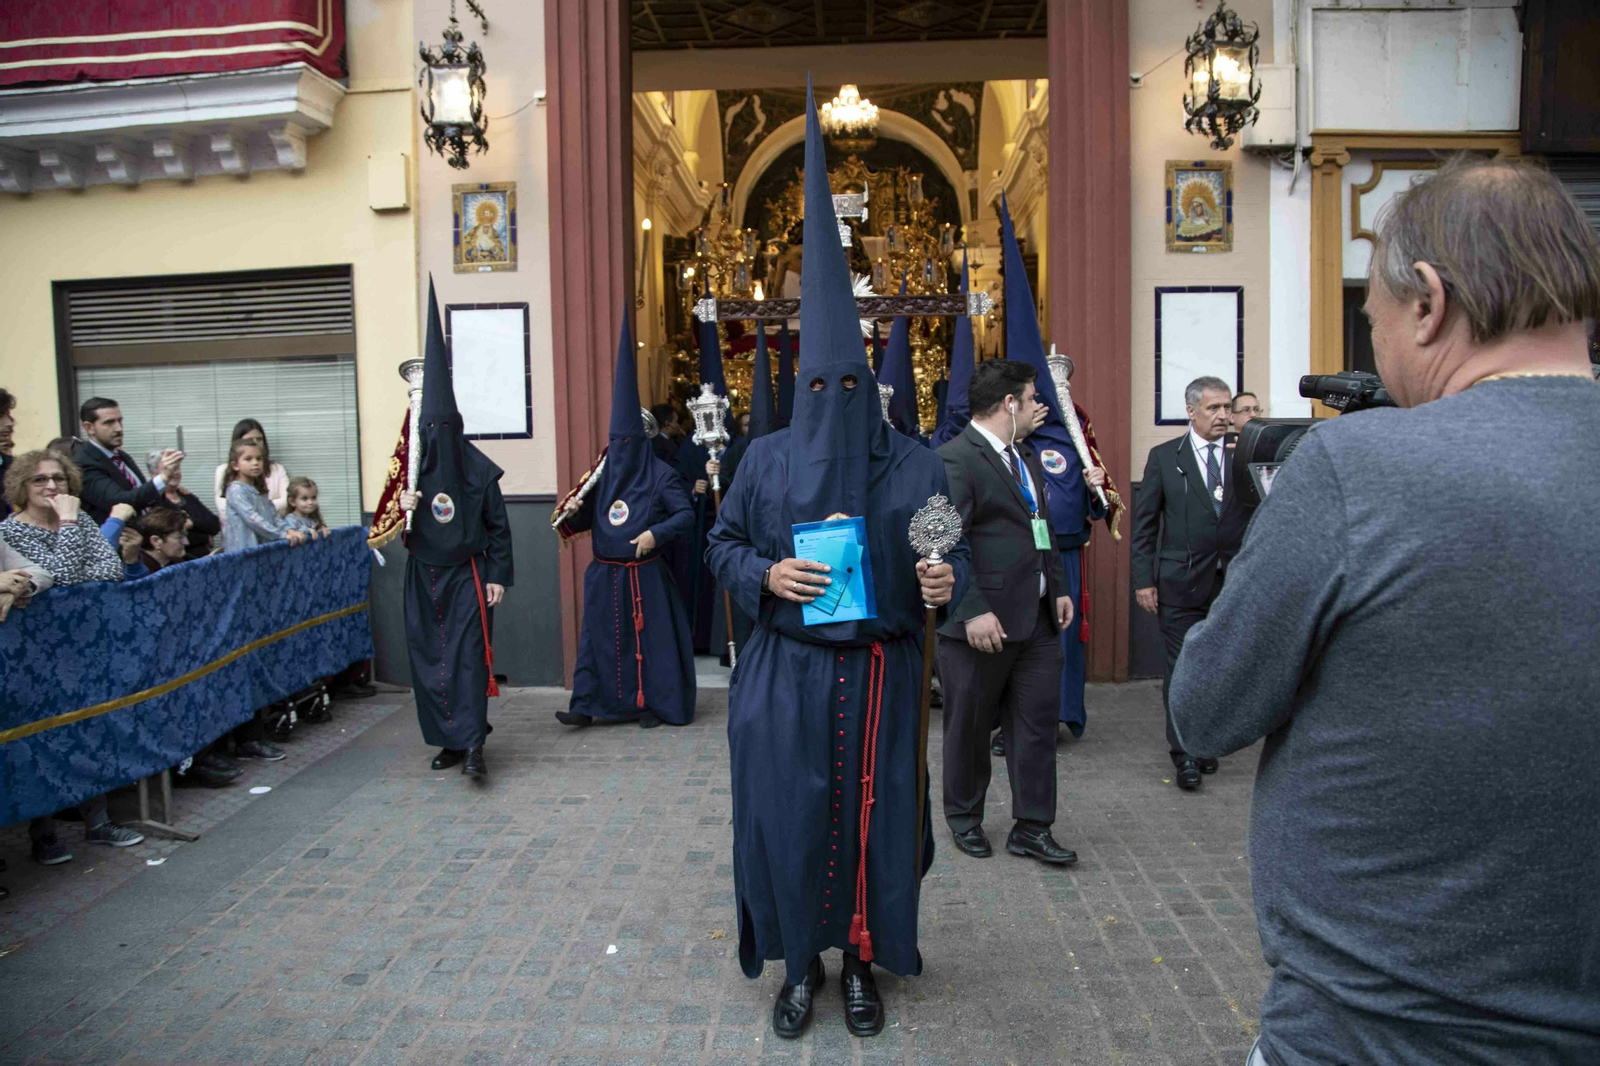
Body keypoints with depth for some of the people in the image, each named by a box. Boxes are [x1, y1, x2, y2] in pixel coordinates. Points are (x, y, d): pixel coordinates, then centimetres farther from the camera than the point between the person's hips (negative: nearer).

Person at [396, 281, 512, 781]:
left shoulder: (480, 470, -4)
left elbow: (499, 526, 0)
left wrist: (498, 576, -5)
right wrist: (402, 509, -14)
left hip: (467, 576, -3)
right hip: (424, 576, 4)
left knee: (468, 653, -10)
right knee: (427, 655, 6)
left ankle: (472, 742, -12)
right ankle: (449, 740, 17)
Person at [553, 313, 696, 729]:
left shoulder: (660, 475, -6)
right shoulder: (603, 474, 8)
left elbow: (686, 514, -9)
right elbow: (588, 519, 13)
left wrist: (655, 533, -21)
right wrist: (573, 511, -9)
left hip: (645, 576, -4)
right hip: (604, 575, 4)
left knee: (650, 636, 3)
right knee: (599, 635, 7)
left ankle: (652, 704, 15)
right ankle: (586, 704, 12)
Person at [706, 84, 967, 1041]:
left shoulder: (916, 466, 0)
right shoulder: (768, 458, 1)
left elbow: (954, 557, 5)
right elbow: (725, 546, 7)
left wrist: (945, 582, -18)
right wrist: (767, 575, -14)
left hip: (881, 671, 0)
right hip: (789, 671, 0)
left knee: (875, 812, 8)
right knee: (788, 813, 5)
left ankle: (864, 960, 30)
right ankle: (800, 962, 26)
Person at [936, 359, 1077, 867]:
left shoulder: (1026, 457, 15)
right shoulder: (955, 460, -15)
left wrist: (1059, 589, 17)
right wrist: (972, 610, -26)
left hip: (1036, 619, 8)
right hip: (983, 623, -8)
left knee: (1037, 722, 10)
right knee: (969, 726, 9)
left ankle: (1032, 828, 21)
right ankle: (964, 818, 28)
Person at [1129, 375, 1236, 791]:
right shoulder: (1164, 457, 1)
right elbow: (1144, 523, 1)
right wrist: (1143, 579, -4)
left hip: (1232, 581, 2)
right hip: (1181, 581, -2)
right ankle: (1184, 753, 7)